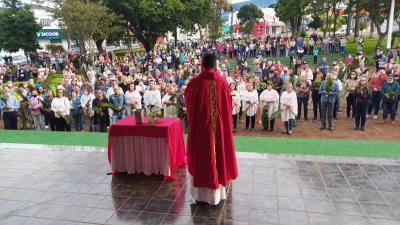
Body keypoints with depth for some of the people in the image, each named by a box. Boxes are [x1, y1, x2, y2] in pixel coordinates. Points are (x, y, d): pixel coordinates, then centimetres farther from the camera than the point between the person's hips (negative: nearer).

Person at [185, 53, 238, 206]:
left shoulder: (194, 83, -9)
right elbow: (228, 107, 5)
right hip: (219, 127, 1)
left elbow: (187, 102, 6)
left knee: (201, 157, 12)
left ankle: (200, 194, 24)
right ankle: (216, 193, 26)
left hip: (199, 127, -1)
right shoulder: (223, 82, -6)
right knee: (218, 154, 14)